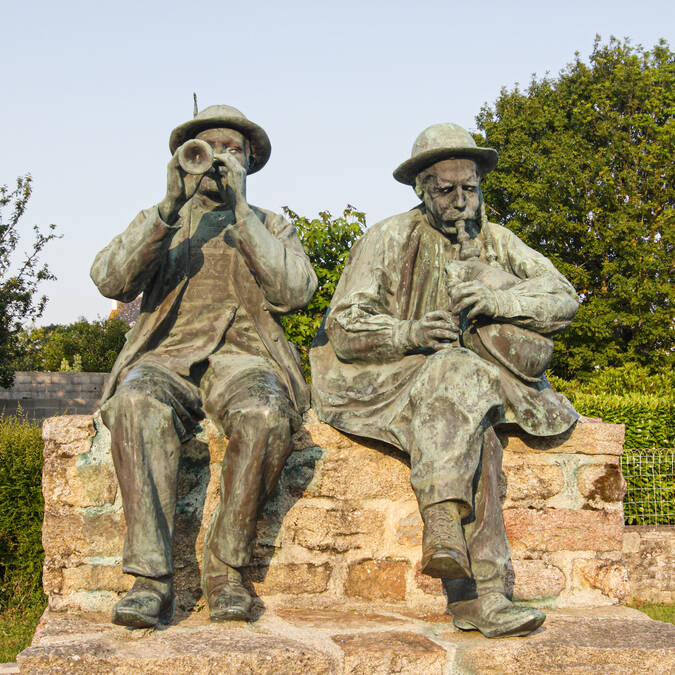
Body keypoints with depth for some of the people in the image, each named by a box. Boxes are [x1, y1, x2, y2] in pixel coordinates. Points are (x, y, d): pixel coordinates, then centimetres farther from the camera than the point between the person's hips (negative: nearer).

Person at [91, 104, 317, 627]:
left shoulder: (272, 227, 21)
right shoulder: (162, 225, 22)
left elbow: (294, 290, -2)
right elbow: (110, 280, 1)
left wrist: (240, 210, -5)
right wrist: (169, 207, -8)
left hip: (242, 359, 0)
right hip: (167, 356, 1)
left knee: (266, 417, -36)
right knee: (137, 405, -36)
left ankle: (225, 569, -22)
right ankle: (151, 579, -35)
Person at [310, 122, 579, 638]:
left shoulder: (495, 242, 7)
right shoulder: (390, 239, -5)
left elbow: (564, 298, -5)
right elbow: (345, 330, -11)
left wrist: (497, 300, -24)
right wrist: (409, 333, -31)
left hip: (460, 385, 4)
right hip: (379, 381, -4)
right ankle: (479, 593, -40)